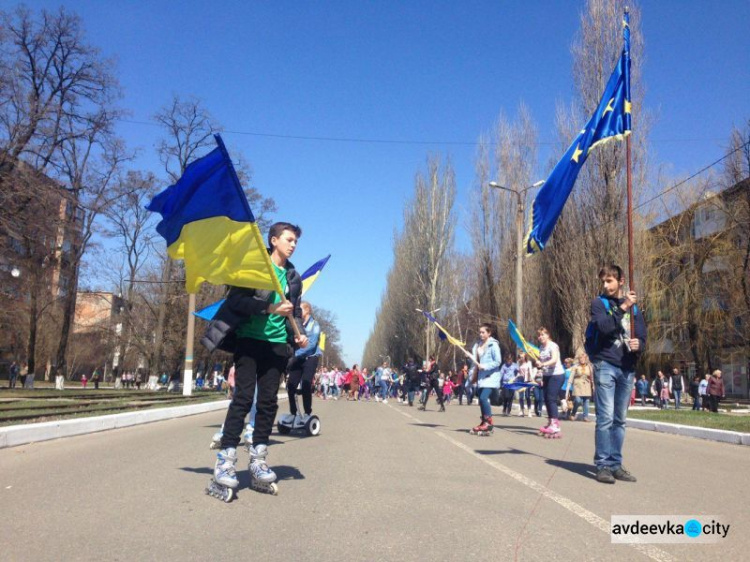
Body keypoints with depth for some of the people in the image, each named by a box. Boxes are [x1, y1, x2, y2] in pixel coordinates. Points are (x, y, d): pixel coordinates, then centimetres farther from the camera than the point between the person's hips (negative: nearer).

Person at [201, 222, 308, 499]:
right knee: (243, 398, -9)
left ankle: (258, 462, 11)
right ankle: (225, 461, -4)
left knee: (268, 402, 4)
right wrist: (271, 308, -19)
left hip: (277, 344, 5)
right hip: (249, 340, -5)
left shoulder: (293, 277, 16)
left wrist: (299, 333, -1)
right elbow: (236, 300, -11)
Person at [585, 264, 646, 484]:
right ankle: (603, 465, -3)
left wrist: (639, 344, -10)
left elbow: (642, 336, 11)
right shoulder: (599, 303, 2)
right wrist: (622, 307, -20)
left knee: (620, 419, 8)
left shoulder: (634, 307, 15)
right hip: (605, 365, -4)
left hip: (627, 368, 4)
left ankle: (616, 464, 15)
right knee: (605, 417, -8)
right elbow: (603, 327, -16)